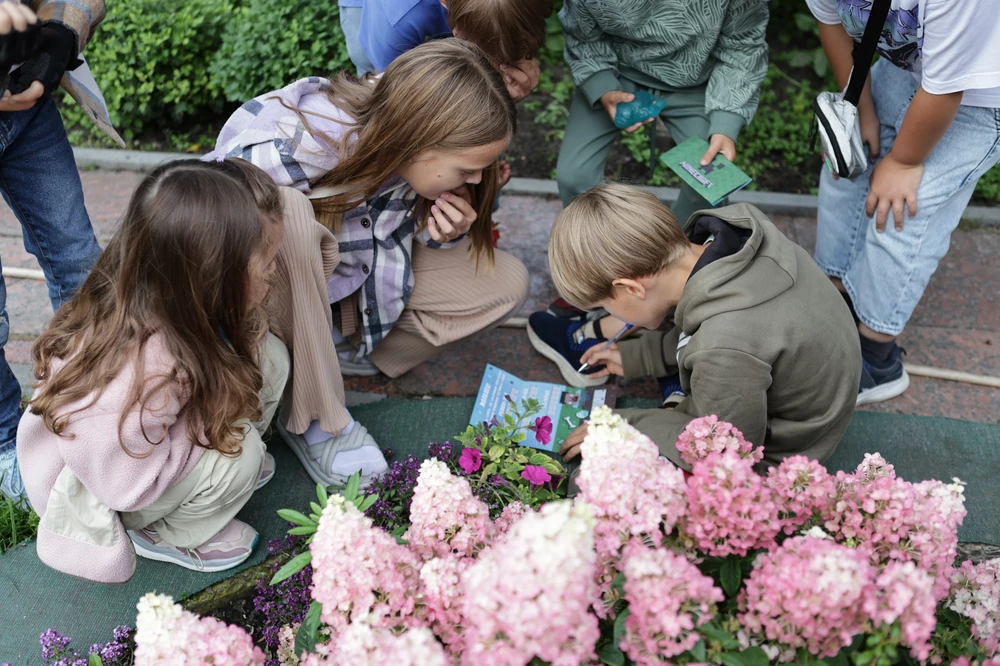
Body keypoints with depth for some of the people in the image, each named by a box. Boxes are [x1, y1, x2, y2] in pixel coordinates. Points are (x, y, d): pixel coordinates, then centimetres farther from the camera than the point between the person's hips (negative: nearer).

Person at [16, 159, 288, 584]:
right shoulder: (143, 371, -43)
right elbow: (129, 484, -34)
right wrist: (209, 419, -27)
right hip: (96, 492, -7)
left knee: (267, 356, -10)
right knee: (241, 452, -29)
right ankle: (167, 537, 0)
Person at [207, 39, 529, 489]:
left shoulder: (416, 154, -17)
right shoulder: (285, 150, -36)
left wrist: (444, 235, -21)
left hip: (357, 278, 5)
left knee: (507, 283, -9)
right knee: (283, 211, -41)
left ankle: (335, 354, -7)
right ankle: (313, 416, -24)